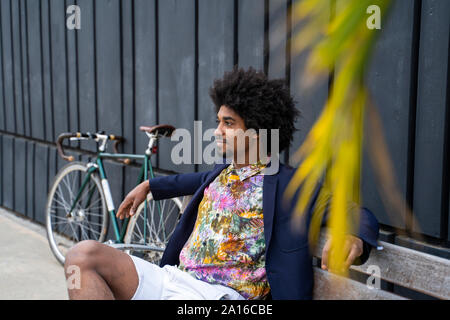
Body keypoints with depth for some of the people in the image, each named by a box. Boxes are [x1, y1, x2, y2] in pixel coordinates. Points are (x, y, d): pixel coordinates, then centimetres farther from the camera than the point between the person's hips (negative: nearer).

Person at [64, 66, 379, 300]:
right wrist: (149, 186, 45)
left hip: (221, 293, -7)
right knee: (84, 254, -18)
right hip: (172, 277, 7)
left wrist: (353, 239, -27)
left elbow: (361, 215, -4)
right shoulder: (221, 172, 18)